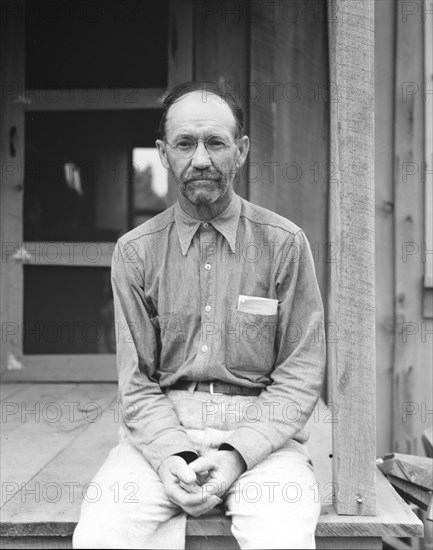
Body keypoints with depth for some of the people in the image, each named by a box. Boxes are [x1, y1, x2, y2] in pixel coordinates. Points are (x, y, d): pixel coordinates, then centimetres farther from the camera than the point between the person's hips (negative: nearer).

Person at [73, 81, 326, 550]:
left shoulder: (284, 243, 1)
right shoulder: (135, 252, 5)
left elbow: (300, 376, 0)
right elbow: (137, 383, 5)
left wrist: (237, 454, -14)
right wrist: (174, 455, -14)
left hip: (262, 430, -1)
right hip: (162, 432, 1)